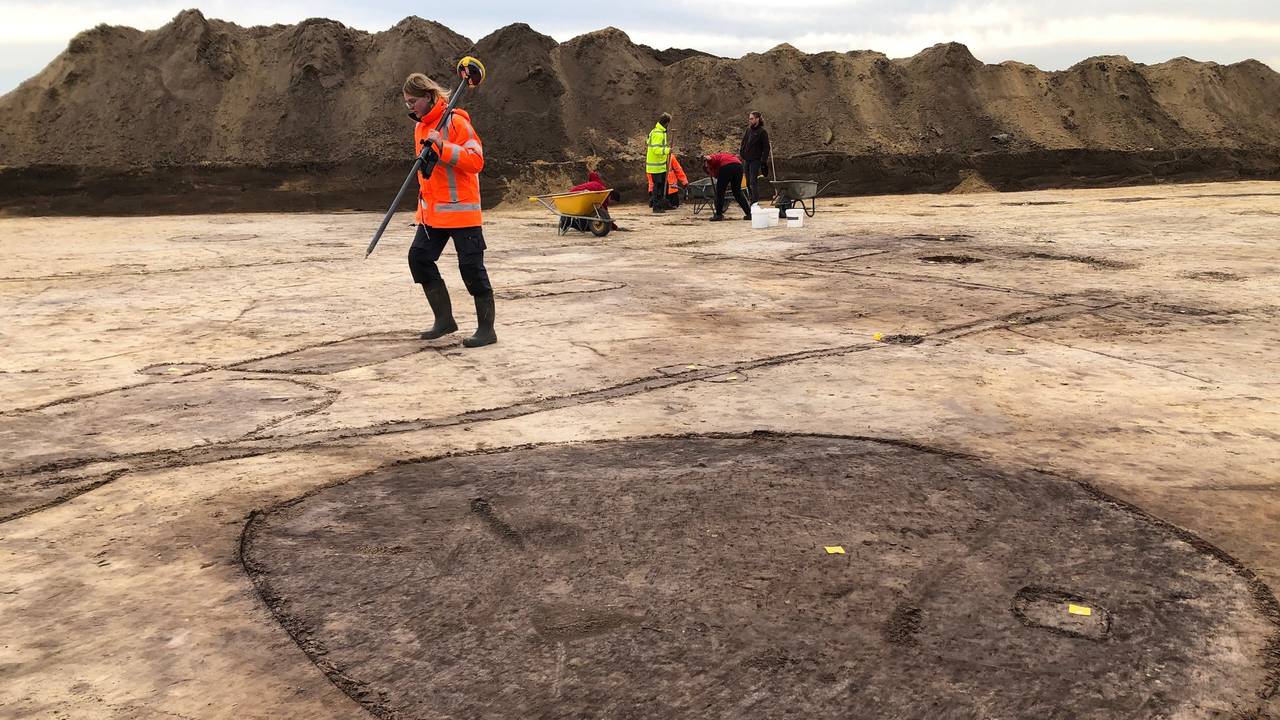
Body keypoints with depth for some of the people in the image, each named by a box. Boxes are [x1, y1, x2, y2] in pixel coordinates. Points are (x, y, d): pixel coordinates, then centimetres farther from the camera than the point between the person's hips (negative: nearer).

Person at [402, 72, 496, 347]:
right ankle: (444, 319, 15)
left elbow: (476, 160, -19)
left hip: (461, 209, -9)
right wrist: (424, 201, 20)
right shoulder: (420, 126, 15)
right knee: (419, 257, 3)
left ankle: (486, 329, 3)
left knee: (471, 266, -6)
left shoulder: (455, 121, -12)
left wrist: (443, 147, -28)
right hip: (432, 211, 9)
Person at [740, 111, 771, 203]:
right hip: (746, 160, 7)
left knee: (752, 182, -14)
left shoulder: (762, 132, -7)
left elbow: (766, 148, -8)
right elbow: (743, 143, 20)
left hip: (755, 160, -7)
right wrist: (740, 153, 12)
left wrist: (764, 161, -14)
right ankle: (752, 200, 18)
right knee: (748, 183, 9)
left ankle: (755, 202, -15)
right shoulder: (748, 129, 11)